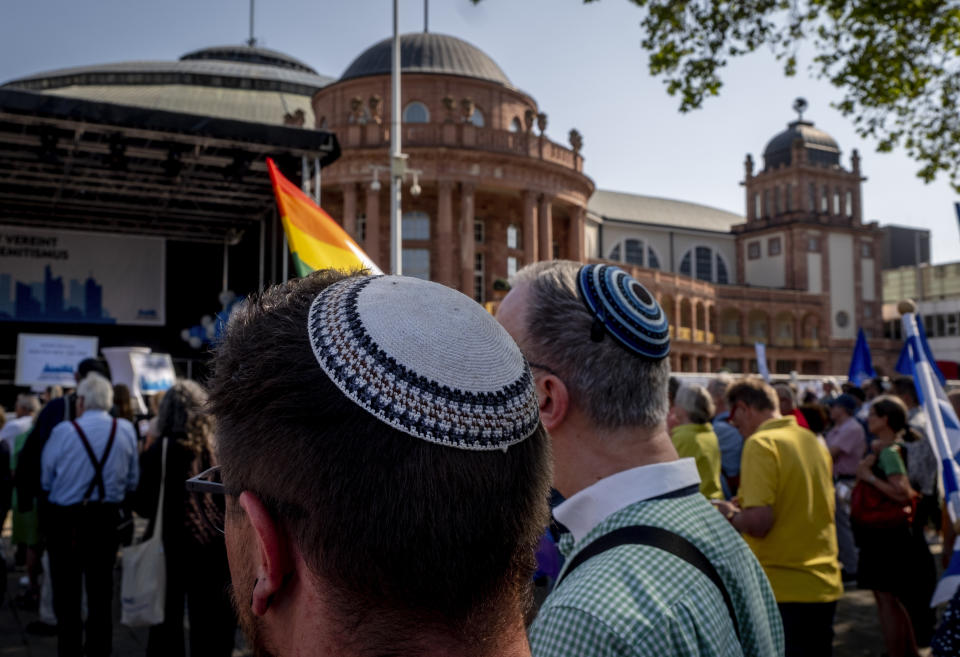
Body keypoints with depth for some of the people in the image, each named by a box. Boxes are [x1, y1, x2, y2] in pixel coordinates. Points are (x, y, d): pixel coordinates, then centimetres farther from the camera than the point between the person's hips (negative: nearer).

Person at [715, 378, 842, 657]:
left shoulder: (760, 443, -14)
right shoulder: (813, 441, 9)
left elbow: (759, 522, -23)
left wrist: (732, 515, -2)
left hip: (784, 590, -7)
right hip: (826, 584, 8)